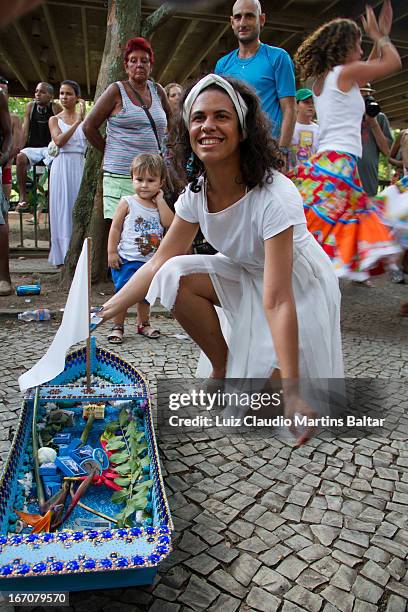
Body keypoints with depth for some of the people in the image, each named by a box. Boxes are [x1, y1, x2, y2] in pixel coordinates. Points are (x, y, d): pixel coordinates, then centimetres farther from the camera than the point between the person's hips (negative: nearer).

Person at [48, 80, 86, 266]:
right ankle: (63, 254, 6)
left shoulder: (84, 118, 11)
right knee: (63, 208, 0)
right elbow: (59, 141, -12)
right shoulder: (55, 120, 8)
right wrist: (77, 122, -16)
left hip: (80, 166, 1)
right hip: (62, 166, -1)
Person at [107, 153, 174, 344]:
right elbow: (115, 228, -5)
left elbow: (169, 223, -11)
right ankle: (117, 326, 12)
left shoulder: (160, 204, 7)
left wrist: (160, 200, -9)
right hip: (127, 260, -4)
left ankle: (143, 323, 33)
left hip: (151, 261, 4)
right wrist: (112, 252, -10)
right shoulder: (127, 203, -5)